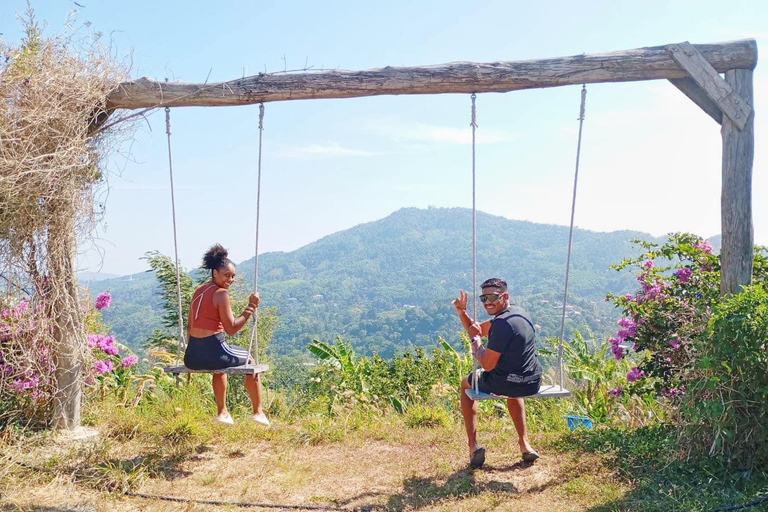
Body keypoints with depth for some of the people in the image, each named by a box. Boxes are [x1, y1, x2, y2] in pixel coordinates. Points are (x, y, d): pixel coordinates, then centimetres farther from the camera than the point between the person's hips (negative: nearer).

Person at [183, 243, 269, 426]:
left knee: (220, 365, 40)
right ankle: (258, 412, 24)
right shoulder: (221, 293, -12)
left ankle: (222, 412, 46)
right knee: (251, 362, 20)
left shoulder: (198, 291, 13)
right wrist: (250, 308, -11)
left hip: (192, 356, 8)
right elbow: (231, 328, -14)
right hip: (213, 352, -8)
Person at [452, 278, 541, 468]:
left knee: (466, 383, 20)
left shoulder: (502, 323, -22)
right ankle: (524, 443, 35)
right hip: (533, 383, 8)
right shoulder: (517, 311, 8)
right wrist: (462, 312, 2)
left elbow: (487, 365, -19)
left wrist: (475, 340, -6)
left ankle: (473, 445, 15)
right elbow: (478, 329, 17)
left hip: (507, 383, -8)